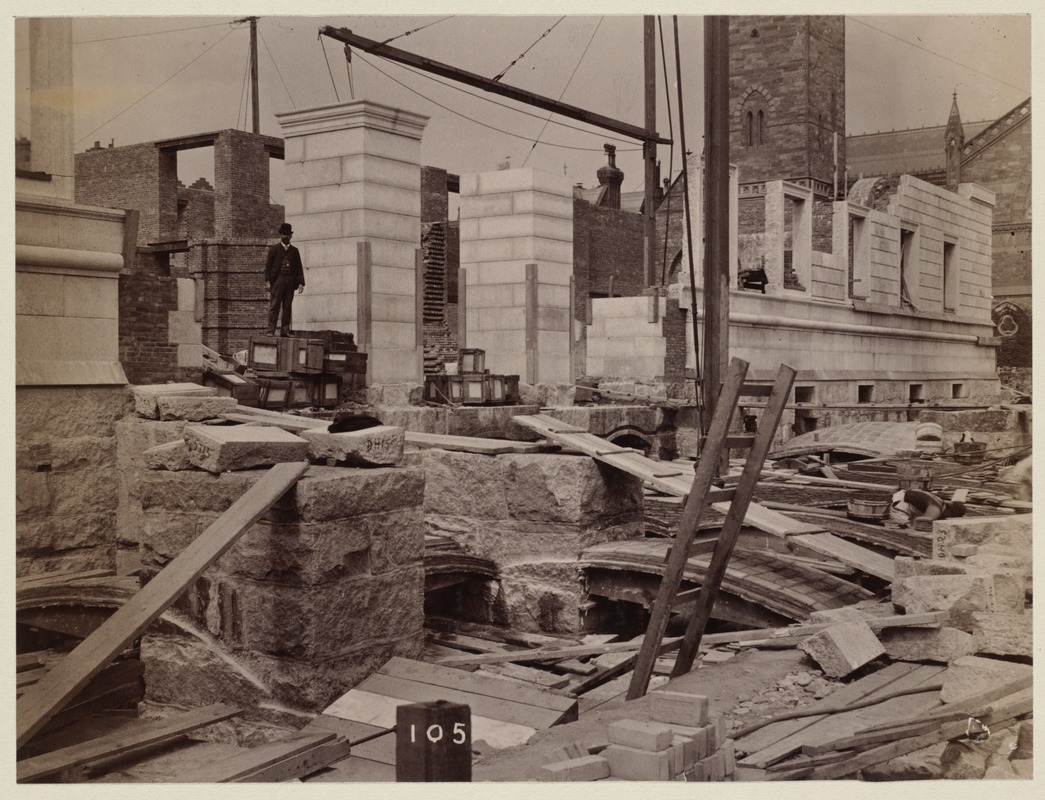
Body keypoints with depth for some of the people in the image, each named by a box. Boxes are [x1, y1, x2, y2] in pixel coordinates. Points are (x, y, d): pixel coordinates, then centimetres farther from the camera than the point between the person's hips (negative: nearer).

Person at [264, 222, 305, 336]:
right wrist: (268, 280, -8)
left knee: (287, 307, 2)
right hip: (277, 280, -3)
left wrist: (300, 282, 2)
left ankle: (285, 331, 4)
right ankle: (271, 330, -8)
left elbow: (299, 267, 12)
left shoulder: (294, 251, 15)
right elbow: (268, 265, 2)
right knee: (274, 306, -6)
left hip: (290, 281, 3)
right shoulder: (274, 249, 7)